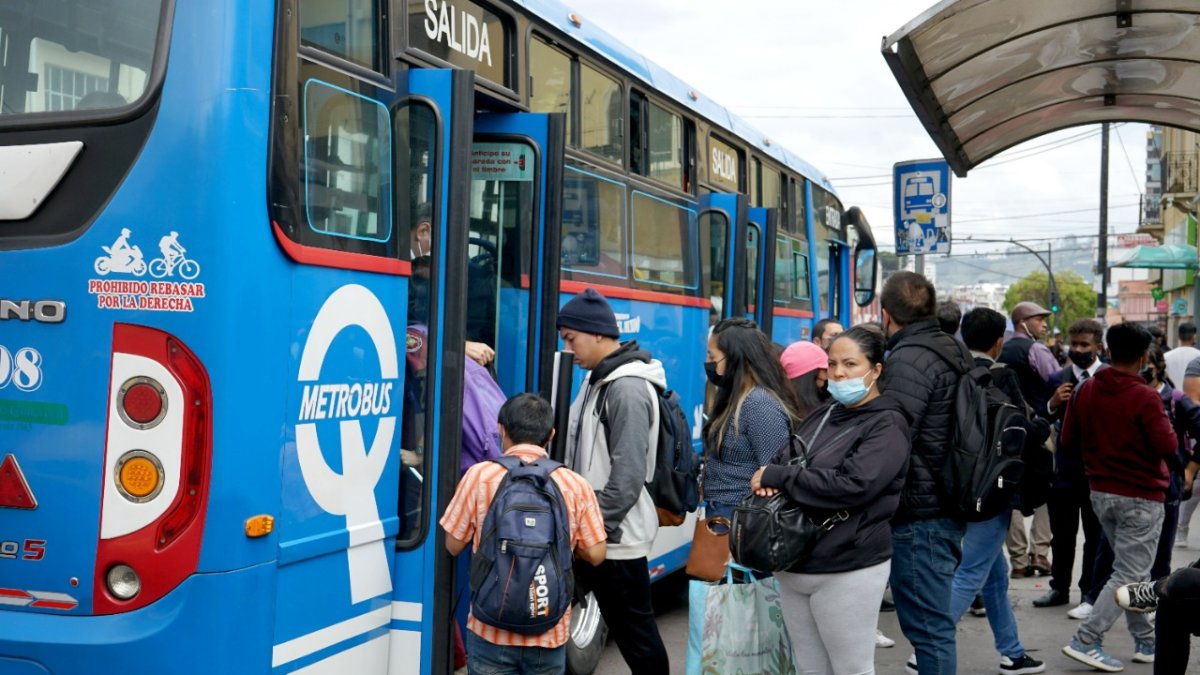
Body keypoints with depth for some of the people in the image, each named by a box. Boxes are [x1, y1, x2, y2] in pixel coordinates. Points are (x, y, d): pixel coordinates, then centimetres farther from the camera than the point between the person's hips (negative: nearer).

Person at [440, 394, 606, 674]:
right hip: (551, 634, 1)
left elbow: (453, 545, 0)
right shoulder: (575, 484, -4)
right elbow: (595, 554, -1)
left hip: (491, 631, -1)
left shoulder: (479, 475, -7)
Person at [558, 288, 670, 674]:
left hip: (616, 538, -9)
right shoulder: (598, 380, 12)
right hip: (595, 534, 9)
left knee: (634, 630, 2)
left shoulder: (628, 389, -18)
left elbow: (628, 477, -23)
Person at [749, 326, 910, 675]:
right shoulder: (823, 414, 12)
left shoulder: (887, 425, -10)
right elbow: (782, 461, 12)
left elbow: (851, 486, -23)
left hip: (847, 571, -7)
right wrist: (769, 480, -13)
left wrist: (777, 476, -16)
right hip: (794, 566, 7)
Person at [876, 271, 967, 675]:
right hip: (945, 506, 10)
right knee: (934, 621, 19)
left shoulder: (909, 359, -17)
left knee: (928, 625, -3)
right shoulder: (951, 351, 13)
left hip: (919, 515, -10)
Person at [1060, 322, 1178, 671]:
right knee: (1129, 574, -1)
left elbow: (1067, 440, 4)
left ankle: (1145, 642, 23)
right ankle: (1086, 640, -7)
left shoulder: (1085, 390, 1)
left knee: (1134, 569, 18)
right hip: (1141, 496, -7)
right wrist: (1166, 426, 0)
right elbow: (1167, 447, -19)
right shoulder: (1145, 397, -17)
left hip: (1101, 492, 7)